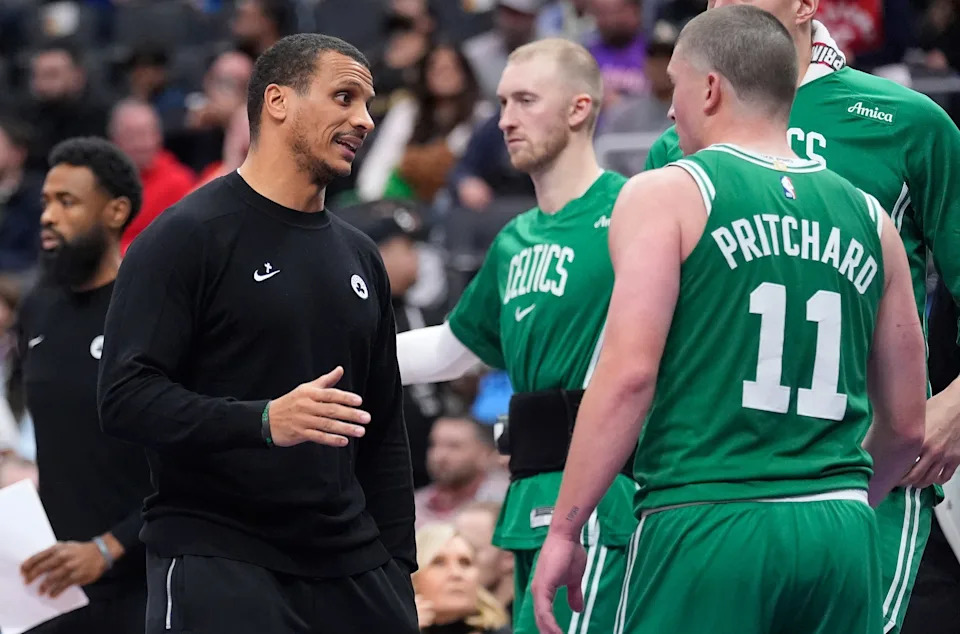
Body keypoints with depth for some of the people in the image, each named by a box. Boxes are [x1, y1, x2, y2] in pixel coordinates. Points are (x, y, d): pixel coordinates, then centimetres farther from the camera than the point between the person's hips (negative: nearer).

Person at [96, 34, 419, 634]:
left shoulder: (360, 256, 16)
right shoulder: (188, 235, -5)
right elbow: (126, 398, -14)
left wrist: (397, 566, 13)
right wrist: (264, 420, -26)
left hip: (351, 567, 6)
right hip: (217, 560, -6)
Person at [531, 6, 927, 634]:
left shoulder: (666, 195, 1)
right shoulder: (868, 218, 15)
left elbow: (628, 374, -11)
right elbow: (907, 424, 18)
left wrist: (563, 530, -7)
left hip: (704, 533, -4)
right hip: (844, 539, 5)